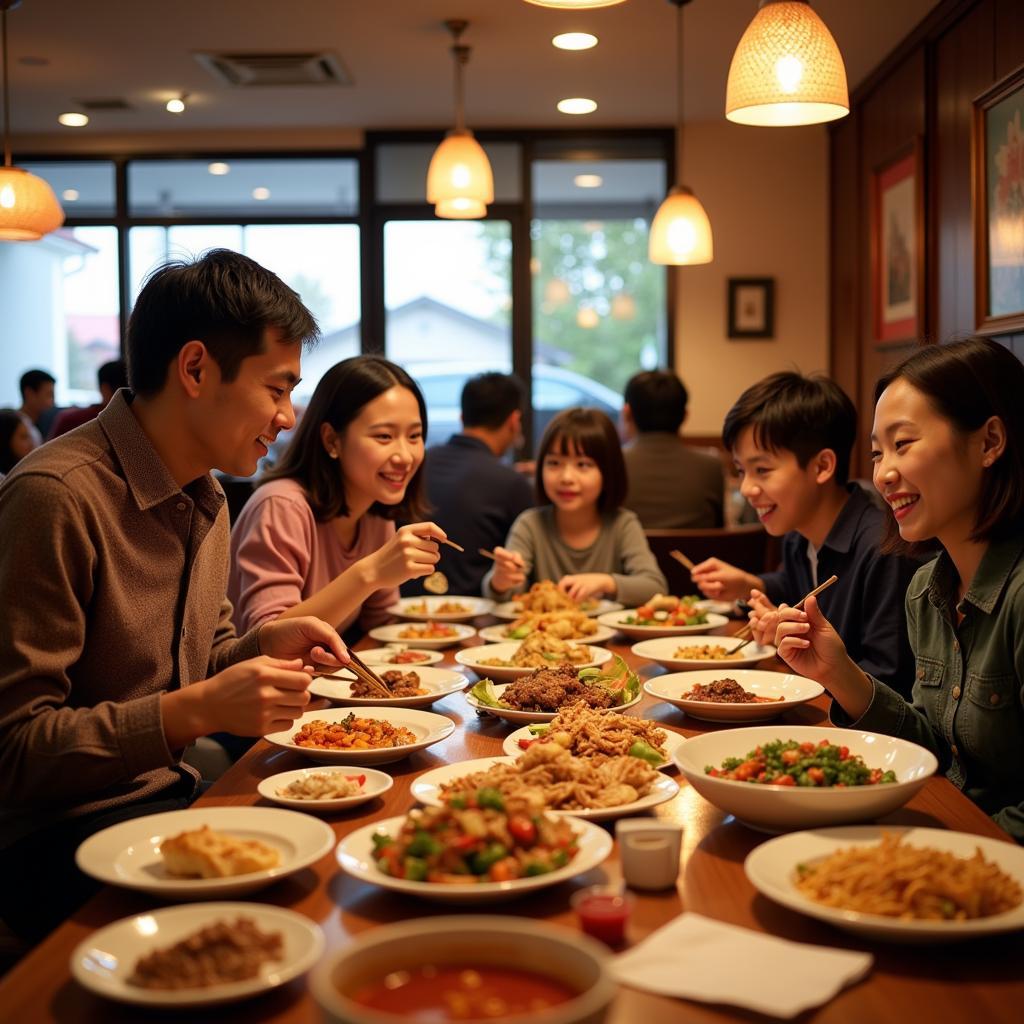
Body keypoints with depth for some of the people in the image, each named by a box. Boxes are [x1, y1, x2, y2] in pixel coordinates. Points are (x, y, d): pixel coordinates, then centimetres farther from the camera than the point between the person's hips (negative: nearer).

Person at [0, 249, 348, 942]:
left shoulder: (207, 497, 10)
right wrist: (199, 710, -27)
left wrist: (263, 647, 1)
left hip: (173, 796, 8)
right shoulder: (59, 497, -20)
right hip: (61, 837, -8)